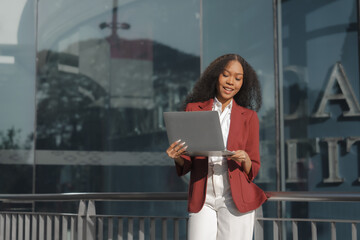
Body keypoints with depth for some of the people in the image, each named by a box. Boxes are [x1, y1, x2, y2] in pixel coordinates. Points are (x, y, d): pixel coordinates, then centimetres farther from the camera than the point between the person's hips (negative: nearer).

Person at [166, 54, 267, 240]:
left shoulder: (248, 117, 8)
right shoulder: (193, 110, 8)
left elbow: (253, 170, 9)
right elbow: (186, 164, 10)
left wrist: (245, 160, -14)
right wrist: (176, 156, -12)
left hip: (236, 199, 0)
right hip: (202, 201, 1)